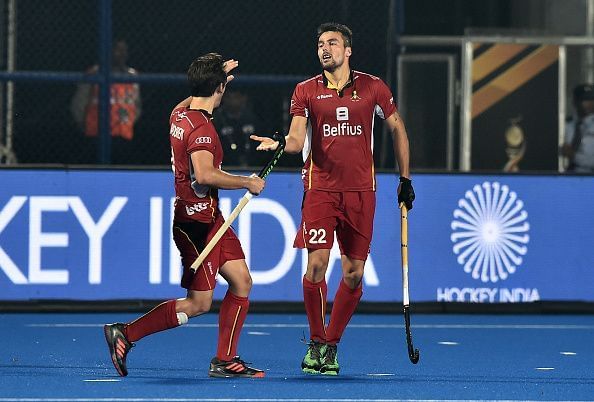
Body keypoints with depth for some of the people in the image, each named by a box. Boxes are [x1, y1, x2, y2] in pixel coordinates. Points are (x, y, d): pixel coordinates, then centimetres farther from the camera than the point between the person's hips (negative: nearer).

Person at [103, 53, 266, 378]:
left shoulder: (180, 114, 6)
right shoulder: (201, 127, -22)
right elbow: (204, 174, -34)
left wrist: (218, 75, 41)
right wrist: (247, 183, -22)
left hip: (210, 218, 10)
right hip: (196, 222, -10)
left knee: (242, 281, 9)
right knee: (198, 303, -5)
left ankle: (224, 361, 13)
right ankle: (125, 334, -1)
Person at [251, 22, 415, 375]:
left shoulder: (373, 87, 4)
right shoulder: (306, 91, 3)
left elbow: (397, 129, 14)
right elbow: (297, 139, -6)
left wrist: (405, 178, 12)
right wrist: (280, 145, -29)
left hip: (361, 192, 1)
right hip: (320, 190, -1)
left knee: (354, 274, 0)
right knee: (316, 264, -12)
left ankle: (332, 345, 14)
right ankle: (316, 343, 5)